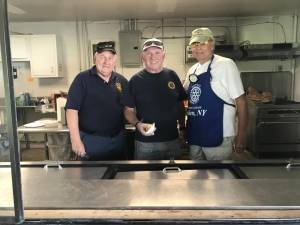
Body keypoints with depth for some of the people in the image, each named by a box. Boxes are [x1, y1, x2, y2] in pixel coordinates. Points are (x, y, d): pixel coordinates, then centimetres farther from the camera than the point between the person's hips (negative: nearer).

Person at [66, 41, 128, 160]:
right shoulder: (83, 79, -9)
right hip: (90, 140, -4)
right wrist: (76, 140, -16)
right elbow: (72, 109, -12)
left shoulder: (122, 81, 5)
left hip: (118, 140, 5)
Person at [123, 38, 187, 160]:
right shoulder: (135, 80, -4)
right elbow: (129, 110, 0)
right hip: (145, 143, -2)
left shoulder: (172, 76, 3)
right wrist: (137, 124, -18)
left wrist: (183, 127, 5)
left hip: (172, 140, 3)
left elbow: (180, 104, 12)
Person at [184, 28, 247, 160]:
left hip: (218, 138, -6)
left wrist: (241, 135, -11)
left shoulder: (225, 65, -10)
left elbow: (240, 101, -11)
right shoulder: (192, 70, 9)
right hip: (194, 136, 6)